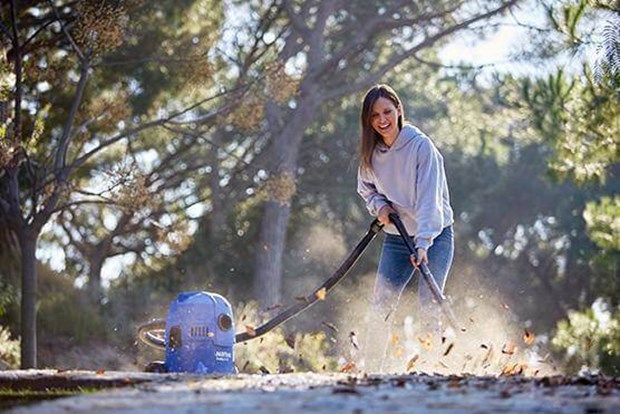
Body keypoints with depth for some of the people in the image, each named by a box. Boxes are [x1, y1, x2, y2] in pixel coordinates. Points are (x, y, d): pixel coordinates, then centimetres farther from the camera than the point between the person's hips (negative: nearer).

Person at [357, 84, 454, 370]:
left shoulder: (420, 146, -19)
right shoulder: (372, 151, -2)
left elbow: (429, 198, -26)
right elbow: (366, 187, 16)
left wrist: (423, 243, -36)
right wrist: (378, 205, -7)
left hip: (434, 235, -5)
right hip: (396, 237, 5)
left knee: (428, 303, -15)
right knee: (381, 304, 1)